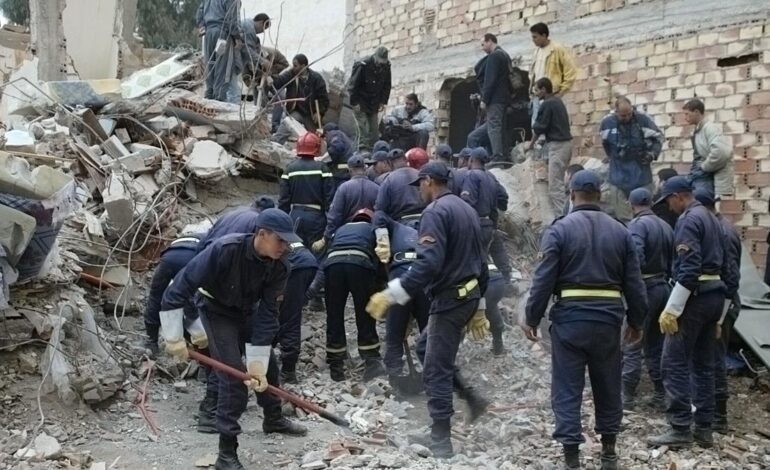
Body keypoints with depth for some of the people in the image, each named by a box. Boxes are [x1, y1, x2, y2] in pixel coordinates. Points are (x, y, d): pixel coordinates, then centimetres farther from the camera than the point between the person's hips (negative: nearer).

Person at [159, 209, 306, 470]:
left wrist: (257, 363, -23)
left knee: (269, 365, 16)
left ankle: (273, 419, 42)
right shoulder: (224, 250, -36)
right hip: (216, 310, -6)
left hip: (245, 311, 6)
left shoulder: (279, 267, -21)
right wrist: (174, 338, -30)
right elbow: (180, 287, -32)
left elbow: (268, 314, -18)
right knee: (234, 377, -14)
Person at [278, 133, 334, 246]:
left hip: (295, 216, 3)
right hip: (316, 216, -2)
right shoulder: (322, 168, -5)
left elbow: (284, 198, 2)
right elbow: (329, 197, -8)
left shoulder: (290, 168, 2)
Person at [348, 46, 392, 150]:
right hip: (361, 101, -6)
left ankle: (372, 149, 9)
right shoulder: (362, 66, -20)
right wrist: (354, 103, -18)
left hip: (374, 104, 6)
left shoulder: (386, 67, -3)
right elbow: (353, 85, -17)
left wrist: (383, 102, 2)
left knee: (374, 129, 3)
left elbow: (387, 86, 8)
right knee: (363, 127, -14)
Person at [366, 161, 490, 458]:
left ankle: (441, 443, 3)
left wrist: (391, 295, -26)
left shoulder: (435, 211, -15)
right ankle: (472, 399, 21)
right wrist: (478, 307, 25)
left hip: (449, 299, -9)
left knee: (436, 371, -2)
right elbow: (480, 261, 19)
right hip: (468, 296, 9)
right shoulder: (466, 210, 15)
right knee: (426, 348, 25)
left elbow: (428, 264, -27)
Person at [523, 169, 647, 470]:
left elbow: (543, 280, -9)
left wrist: (532, 318, -2)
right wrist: (636, 321, 18)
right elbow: (634, 283, 8)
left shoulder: (560, 229, -5)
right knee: (608, 387, 17)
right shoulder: (620, 231, 6)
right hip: (608, 318, 4)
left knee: (567, 389, 3)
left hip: (570, 317, -3)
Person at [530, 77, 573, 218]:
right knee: (559, 182, 14)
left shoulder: (547, 104, -13)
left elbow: (539, 127, -9)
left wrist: (532, 143, 7)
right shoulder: (558, 101, 14)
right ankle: (563, 213, 16)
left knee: (555, 185, -9)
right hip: (566, 142, 9)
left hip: (557, 145, -9)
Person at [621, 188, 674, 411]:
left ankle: (628, 397, 1)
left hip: (645, 288, -7)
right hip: (663, 287, 7)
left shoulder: (637, 224, -13)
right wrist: (664, 279, 16)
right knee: (656, 346, 14)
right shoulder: (666, 226, 10)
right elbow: (673, 261, 10)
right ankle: (660, 395, 17)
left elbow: (636, 258, -25)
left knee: (632, 346, -1)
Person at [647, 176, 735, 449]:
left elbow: (689, 269, -21)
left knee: (675, 363, -6)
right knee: (703, 363, 12)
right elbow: (725, 267, 20)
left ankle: (680, 429, -7)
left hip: (695, 297, -9)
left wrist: (671, 309, -21)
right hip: (715, 296, 9)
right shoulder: (712, 220, 18)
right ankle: (704, 428, 15)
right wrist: (720, 313, 24)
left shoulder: (688, 220, -11)